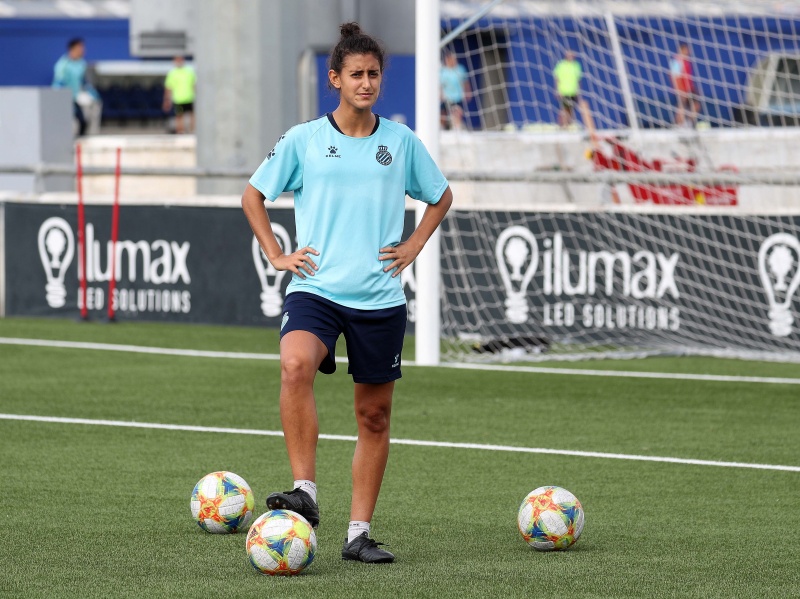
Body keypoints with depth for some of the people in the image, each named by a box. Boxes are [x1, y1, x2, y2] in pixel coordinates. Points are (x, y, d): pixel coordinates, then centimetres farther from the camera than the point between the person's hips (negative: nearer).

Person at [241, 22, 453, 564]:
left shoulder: (401, 141, 5)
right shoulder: (304, 140, 1)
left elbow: (441, 197, 21)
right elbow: (253, 195, 14)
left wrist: (413, 247, 9)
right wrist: (276, 254, 4)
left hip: (380, 297, 2)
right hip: (316, 289, -2)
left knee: (375, 415, 6)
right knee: (296, 366, -32)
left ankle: (359, 533, 15)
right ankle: (305, 492, -30)